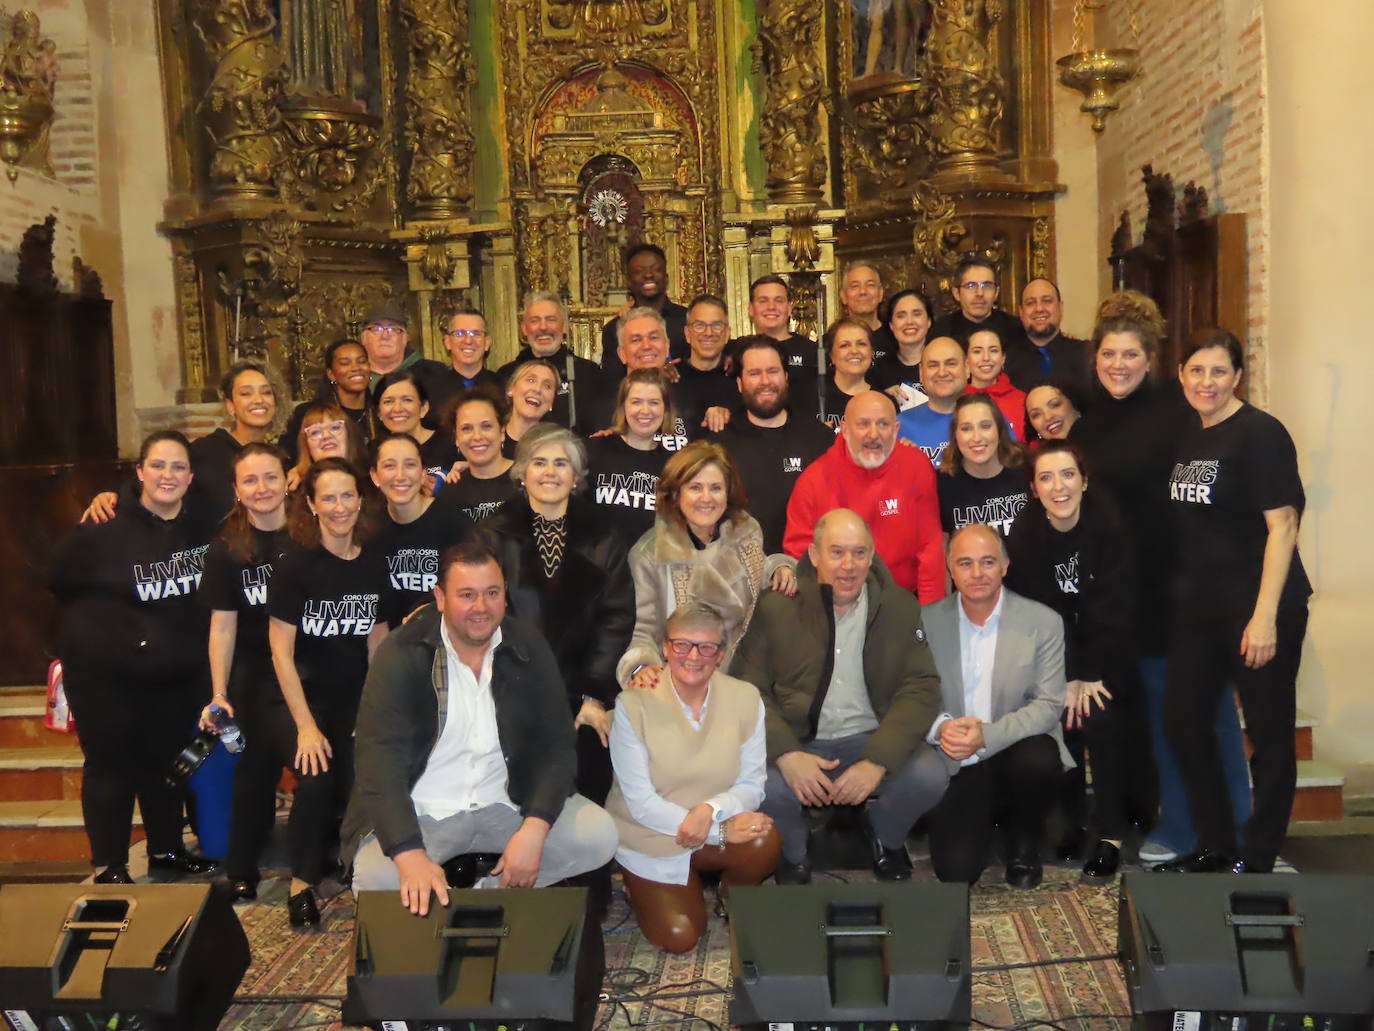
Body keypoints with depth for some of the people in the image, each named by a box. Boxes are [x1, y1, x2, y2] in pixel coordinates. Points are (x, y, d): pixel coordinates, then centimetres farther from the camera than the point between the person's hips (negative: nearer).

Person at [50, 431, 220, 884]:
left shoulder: (205, 522, -4)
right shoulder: (104, 529, -17)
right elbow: (63, 583, -5)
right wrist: (116, 627, -5)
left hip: (179, 674, 4)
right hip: (105, 675, -4)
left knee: (166, 761, 19)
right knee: (111, 766, 8)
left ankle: (166, 850, 36)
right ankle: (109, 866, 23)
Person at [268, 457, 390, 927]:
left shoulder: (373, 563, 3)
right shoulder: (296, 566, -9)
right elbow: (281, 650, -10)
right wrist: (305, 726, -15)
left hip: (353, 700, 3)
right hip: (299, 699, -3)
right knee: (317, 779, -28)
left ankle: (339, 855, 8)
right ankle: (302, 882, -3)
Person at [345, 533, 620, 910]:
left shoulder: (529, 649, -2)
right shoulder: (401, 655, -12)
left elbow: (556, 745, -3)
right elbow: (380, 758, -22)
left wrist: (534, 830, -20)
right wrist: (411, 857, -36)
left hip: (506, 804, 3)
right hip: (421, 811, -3)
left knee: (599, 837, -15)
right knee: (376, 878, -31)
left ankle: (494, 892, 2)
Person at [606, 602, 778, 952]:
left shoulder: (745, 698, -9)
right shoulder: (634, 704, -17)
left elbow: (751, 786, -5)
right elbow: (641, 802, -18)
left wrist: (712, 809, -28)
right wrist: (721, 831, -27)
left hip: (720, 827, 2)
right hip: (651, 838, -2)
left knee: (764, 844, -27)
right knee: (679, 938, -13)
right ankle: (641, 889, 22)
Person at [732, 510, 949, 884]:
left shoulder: (899, 607, 1)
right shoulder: (776, 607, -3)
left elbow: (922, 688, -5)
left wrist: (878, 761, -20)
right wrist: (786, 755, -23)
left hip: (871, 739, 2)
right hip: (797, 743, -1)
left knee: (929, 776, -26)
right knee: (761, 787, -32)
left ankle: (884, 836, 13)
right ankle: (793, 856, 7)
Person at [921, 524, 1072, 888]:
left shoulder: (1043, 622, -5)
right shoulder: (927, 620, -1)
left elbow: (1049, 704, -10)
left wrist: (986, 736, -25)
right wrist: (940, 727, -22)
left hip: (1017, 752, 0)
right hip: (956, 767, 0)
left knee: (1038, 759, -35)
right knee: (955, 869, -17)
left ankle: (1023, 845, -1)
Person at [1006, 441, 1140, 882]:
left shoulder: (1109, 521, -19)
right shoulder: (1025, 532, -14)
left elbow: (1113, 609, -19)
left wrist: (1089, 675, -19)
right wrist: (1068, 678, -18)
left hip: (1109, 648, -2)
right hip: (1054, 649, 2)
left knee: (1100, 718, -20)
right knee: (1062, 718, -14)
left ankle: (1110, 835, -8)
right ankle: (1074, 821, 7)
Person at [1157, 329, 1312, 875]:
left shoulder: (1260, 434, -11)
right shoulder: (1186, 435, 10)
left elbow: (1282, 525, -16)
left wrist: (1265, 616, -20)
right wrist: (1179, 595, 13)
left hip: (1258, 609, -7)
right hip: (1198, 608, 8)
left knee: (1269, 733, 5)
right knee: (1182, 722, 11)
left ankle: (1257, 859, 19)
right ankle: (1215, 846, 27)